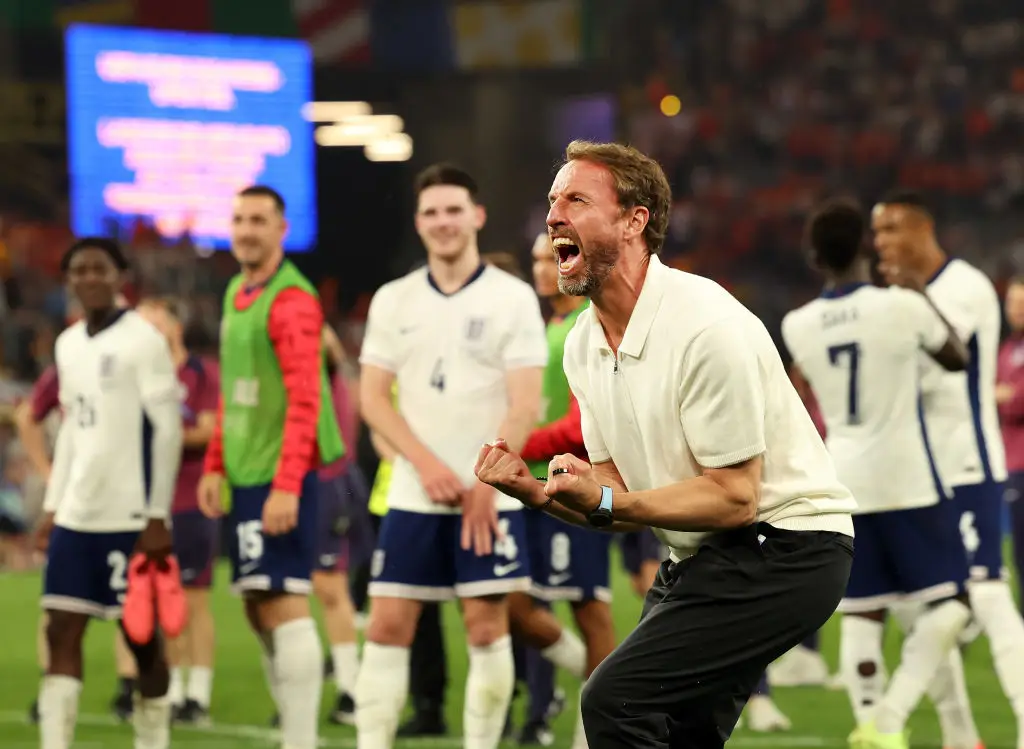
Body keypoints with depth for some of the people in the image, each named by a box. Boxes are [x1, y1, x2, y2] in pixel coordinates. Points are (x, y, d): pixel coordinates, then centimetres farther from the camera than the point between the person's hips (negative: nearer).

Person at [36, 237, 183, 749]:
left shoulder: (142, 340, -8)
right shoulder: (68, 344, 14)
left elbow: (168, 430, -10)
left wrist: (157, 516, -13)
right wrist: (53, 505, 15)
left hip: (130, 518, -6)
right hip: (76, 515, 6)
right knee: (62, 632, -1)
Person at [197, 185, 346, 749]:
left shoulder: (291, 300, -13)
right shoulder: (236, 292, 16)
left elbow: (305, 400, -19)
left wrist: (287, 485, -25)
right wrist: (215, 466, 17)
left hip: (280, 477, -9)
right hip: (244, 475, 10)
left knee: (285, 604, -12)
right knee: (258, 611, 11)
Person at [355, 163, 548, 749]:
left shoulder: (512, 297, -1)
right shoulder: (393, 300, 8)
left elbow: (525, 405, -6)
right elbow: (373, 397, 4)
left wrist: (485, 484, -14)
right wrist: (427, 464, -10)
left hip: (490, 497, -3)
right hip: (413, 495, 3)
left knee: (487, 628, -2)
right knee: (388, 625, -1)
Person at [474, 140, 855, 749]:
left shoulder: (708, 328, -21)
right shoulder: (583, 343, 6)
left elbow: (733, 499, -20)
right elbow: (618, 500, 8)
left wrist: (604, 503, -30)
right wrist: (537, 492, -11)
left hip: (783, 549, -9)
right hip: (703, 559, 9)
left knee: (616, 699, -20)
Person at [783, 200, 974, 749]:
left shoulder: (797, 327, 0)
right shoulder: (903, 306, -11)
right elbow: (957, 359, 6)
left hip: (843, 478, 4)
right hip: (906, 477, -4)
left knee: (862, 611, 10)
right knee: (949, 603, 2)